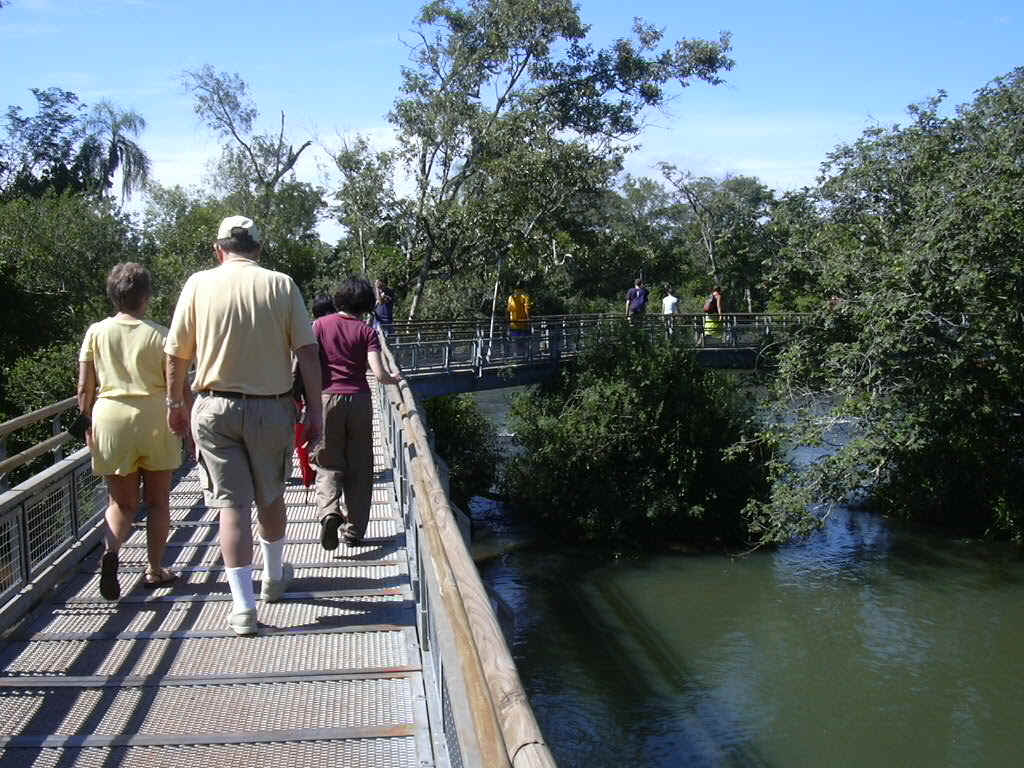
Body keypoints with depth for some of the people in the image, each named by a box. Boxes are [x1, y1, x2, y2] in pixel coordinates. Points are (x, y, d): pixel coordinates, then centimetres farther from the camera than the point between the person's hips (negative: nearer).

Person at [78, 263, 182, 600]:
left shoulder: (96, 332, 1)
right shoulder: (159, 334, -5)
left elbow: (84, 387, 1)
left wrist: (86, 422, 14)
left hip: (110, 419, 2)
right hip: (154, 419, -2)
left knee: (122, 502, 12)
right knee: (157, 500, 14)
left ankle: (110, 549, -16)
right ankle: (155, 569, 20)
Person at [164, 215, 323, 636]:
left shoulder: (199, 284, -1)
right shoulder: (281, 285, -3)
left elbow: (176, 354, 2)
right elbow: (307, 353, -7)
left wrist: (175, 403, 16)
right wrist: (314, 412, -1)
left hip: (215, 409, 0)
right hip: (271, 408, 1)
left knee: (232, 503, 3)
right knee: (271, 496, 19)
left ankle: (243, 605, 2)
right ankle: (274, 578, 38)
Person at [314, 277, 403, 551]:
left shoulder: (320, 325, 3)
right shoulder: (366, 331, 0)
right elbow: (379, 373, -10)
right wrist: (394, 379, 11)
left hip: (327, 398, 0)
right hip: (359, 400, 0)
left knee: (328, 464, 9)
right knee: (359, 468, 9)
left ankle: (329, 511, -18)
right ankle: (354, 531, 13)